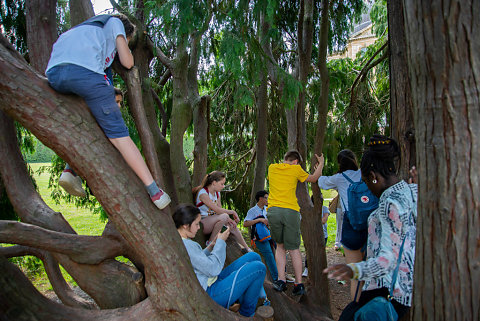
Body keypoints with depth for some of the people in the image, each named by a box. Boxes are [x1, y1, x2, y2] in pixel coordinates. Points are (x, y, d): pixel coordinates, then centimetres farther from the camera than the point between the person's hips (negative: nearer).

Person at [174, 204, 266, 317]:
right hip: (211, 294, -11)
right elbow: (213, 269, -24)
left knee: (253, 257, 8)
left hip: (214, 280, 11)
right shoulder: (184, 244, -25)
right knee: (259, 268, -13)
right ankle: (246, 314, 6)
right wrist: (220, 242, -11)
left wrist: (212, 245, 7)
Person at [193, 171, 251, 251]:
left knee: (233, 226, -7)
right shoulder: (203, 193, -20)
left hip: (213, 222, 8)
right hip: (202, 223, -8)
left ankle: (247, 249, 10)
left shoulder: (217, 193, 9)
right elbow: (217, 210, -24)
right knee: (223, 216, -31)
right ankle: (211, 242, -19)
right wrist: (232, 212, -15)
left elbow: (220, 210, 4)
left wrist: (229, 219, -14)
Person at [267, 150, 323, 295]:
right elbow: (313, 179, 20)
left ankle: (281, 280, 7)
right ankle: (299, 284, 10)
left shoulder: (272, 168, 16)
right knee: (294, 248, 6)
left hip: (273, 210, 2)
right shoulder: (296, 169, 7)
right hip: (290, 211, -2)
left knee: (280, 245, 16)